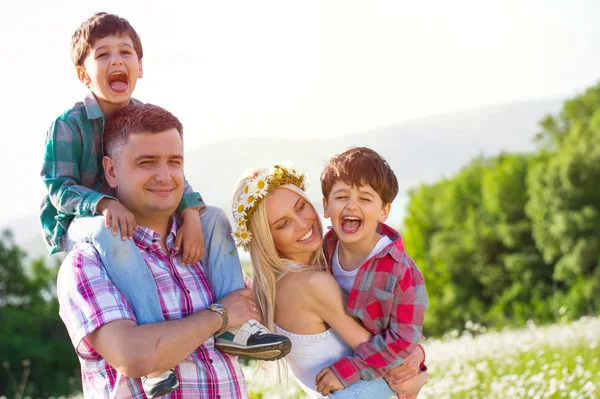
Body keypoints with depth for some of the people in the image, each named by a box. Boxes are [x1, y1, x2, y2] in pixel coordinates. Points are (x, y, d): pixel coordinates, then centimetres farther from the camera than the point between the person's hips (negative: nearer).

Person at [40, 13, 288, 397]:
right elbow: (59, 189, -17)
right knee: (110, 231, -41)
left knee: (213, 216, -6)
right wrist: (105, 204, -36)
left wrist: (191, 213, -23)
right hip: (78, 227, -6)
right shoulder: (69, 125, -12)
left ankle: (234, 323, -18)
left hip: (139, 222, 6)